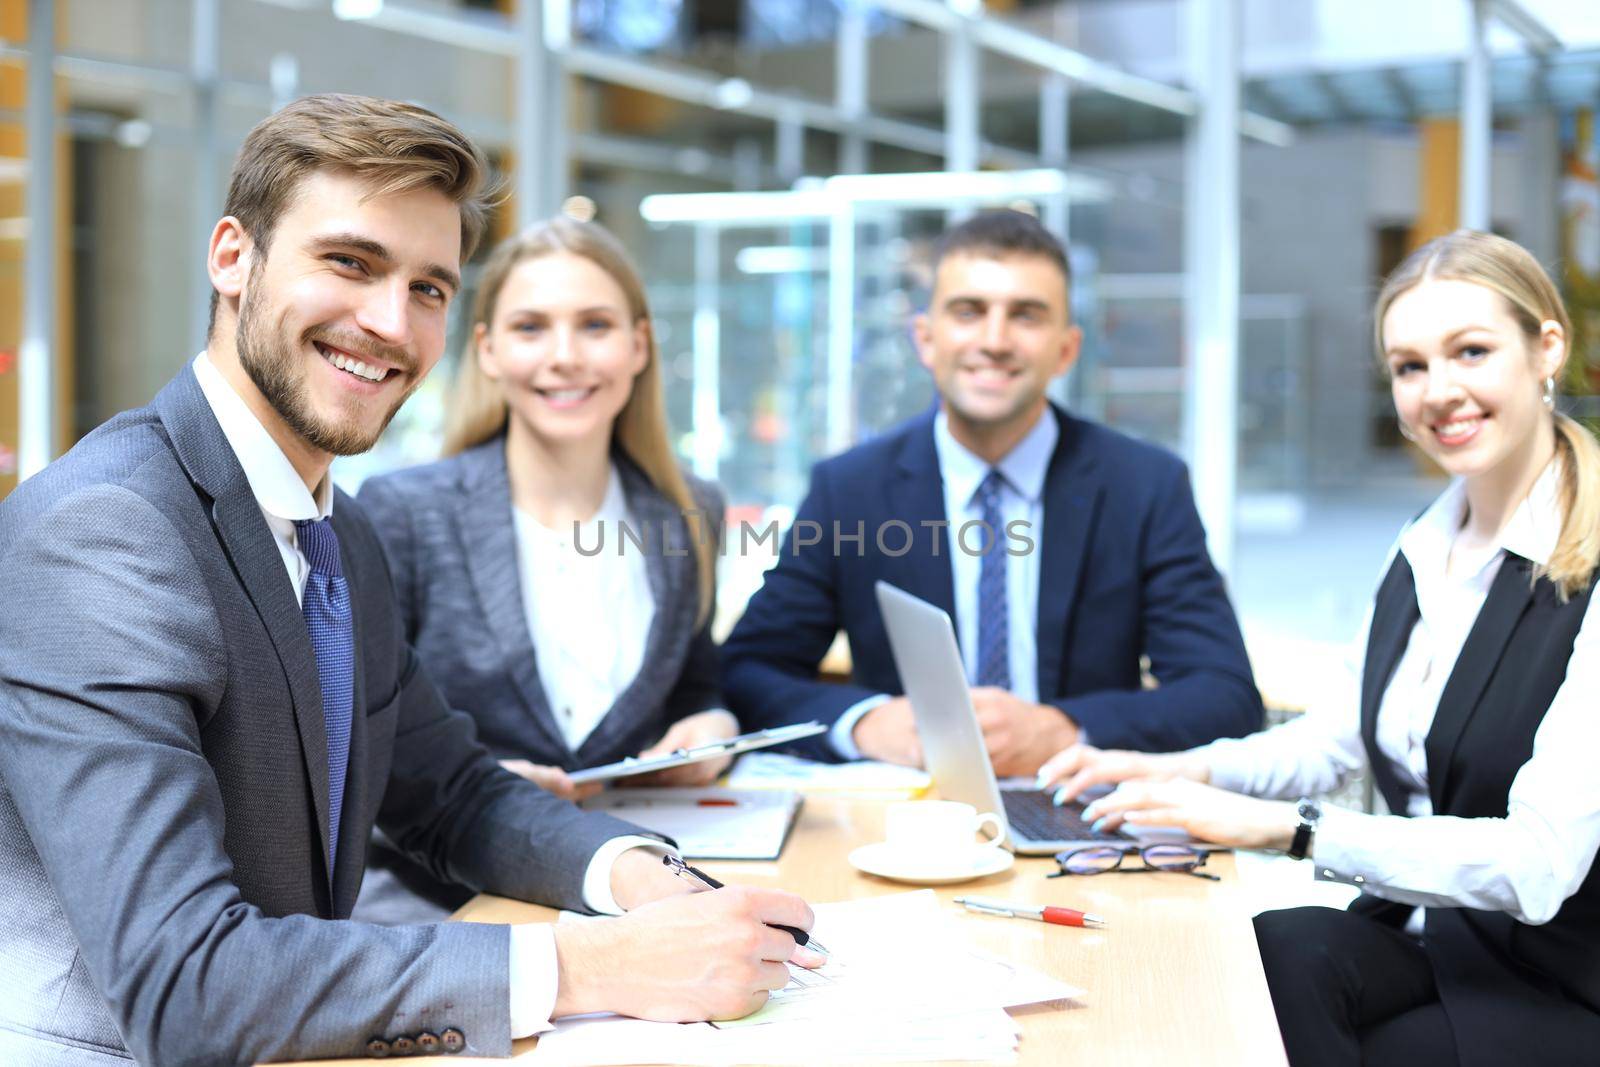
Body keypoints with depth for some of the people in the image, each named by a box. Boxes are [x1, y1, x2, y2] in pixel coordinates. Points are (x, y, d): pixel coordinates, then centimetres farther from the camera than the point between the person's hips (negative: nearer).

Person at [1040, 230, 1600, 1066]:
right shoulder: (1426, 546, 7)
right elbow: (1341, 735, 18)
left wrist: (1283, 826, -25)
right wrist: (1189, 771, 0)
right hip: (1420, 933, 5)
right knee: (1282, 956, -25)